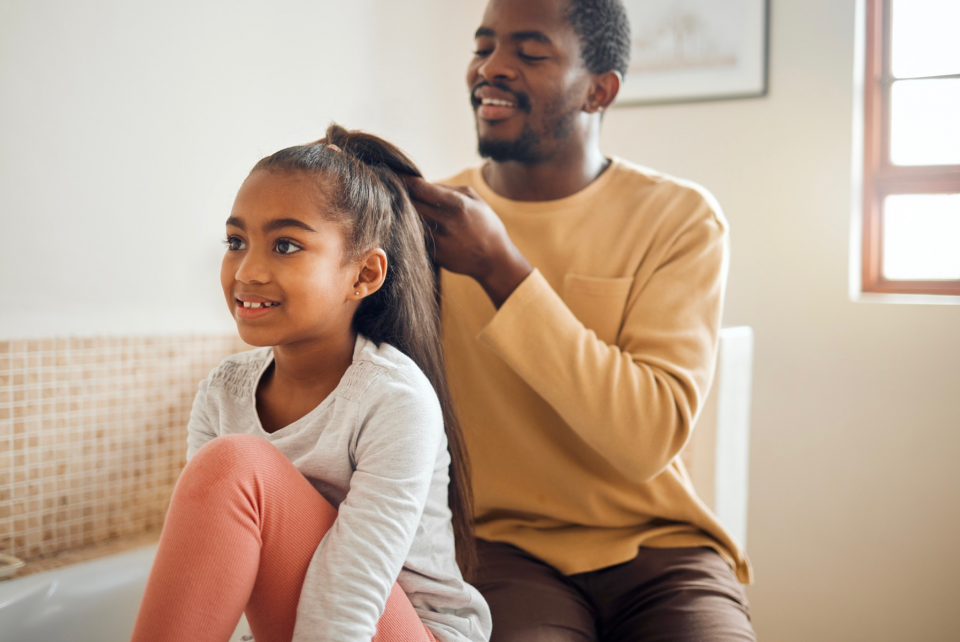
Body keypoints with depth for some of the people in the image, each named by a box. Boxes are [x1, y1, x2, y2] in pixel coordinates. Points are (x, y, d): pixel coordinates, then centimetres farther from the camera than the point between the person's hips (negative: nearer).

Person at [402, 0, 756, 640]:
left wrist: (501, 271, -19)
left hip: (656, 543, 1)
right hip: (501, 545, 0)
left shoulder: (682, 218, -3)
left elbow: (649, 438, -15)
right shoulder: (430, 215, 4)